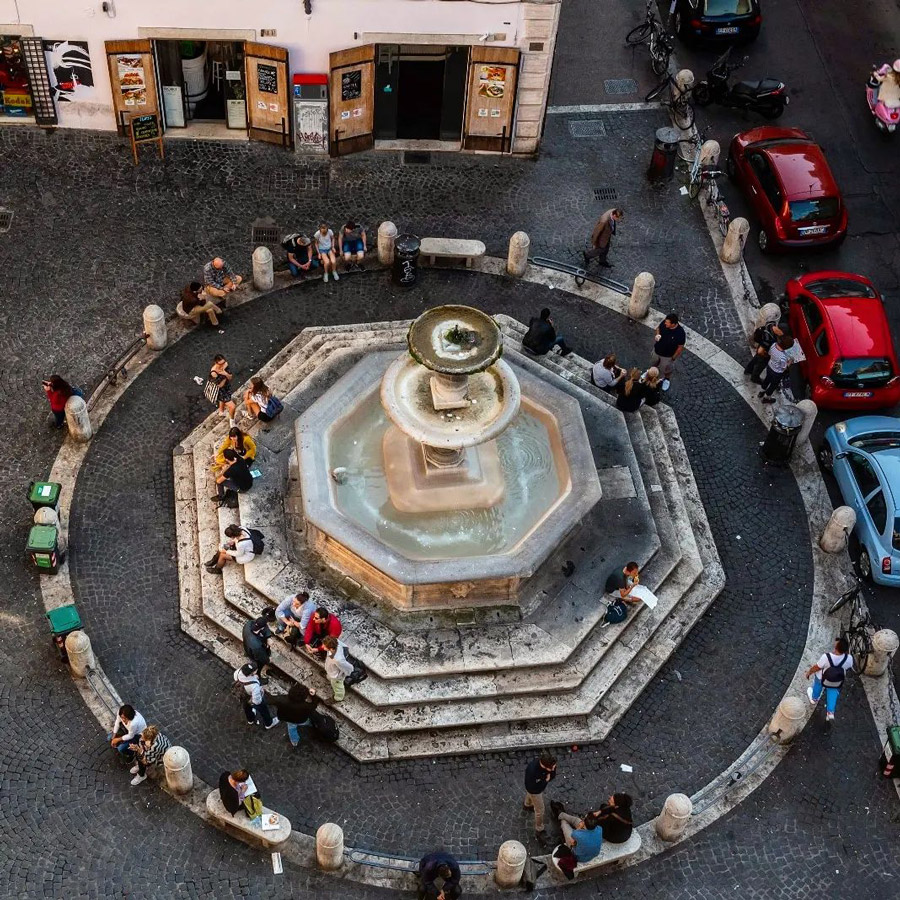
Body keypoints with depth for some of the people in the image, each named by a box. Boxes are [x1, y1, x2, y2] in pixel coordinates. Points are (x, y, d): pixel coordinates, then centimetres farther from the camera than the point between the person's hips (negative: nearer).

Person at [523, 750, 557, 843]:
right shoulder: (532, 770, -47)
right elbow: (533, 788, -35)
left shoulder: (550, 763, -32)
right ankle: (539, 830, 38)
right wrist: (546, 780, -32)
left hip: (543, 784, 6)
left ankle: (527, 804, 70)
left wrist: (552, 770, -36)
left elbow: (553, 776, -13)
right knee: (540, 810, 13)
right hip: (534, 790, -6)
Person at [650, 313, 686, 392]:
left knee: (666, 370, 24)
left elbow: (680, 347, -21)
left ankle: (667, 379, 57)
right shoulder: (664, 322, -24)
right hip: (656, 350, 4)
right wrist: (657, 334, -21)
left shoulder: (680, 333, -36)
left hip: (668, 356, -4)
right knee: (653, 364, 32)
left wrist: (673, 358, -12)